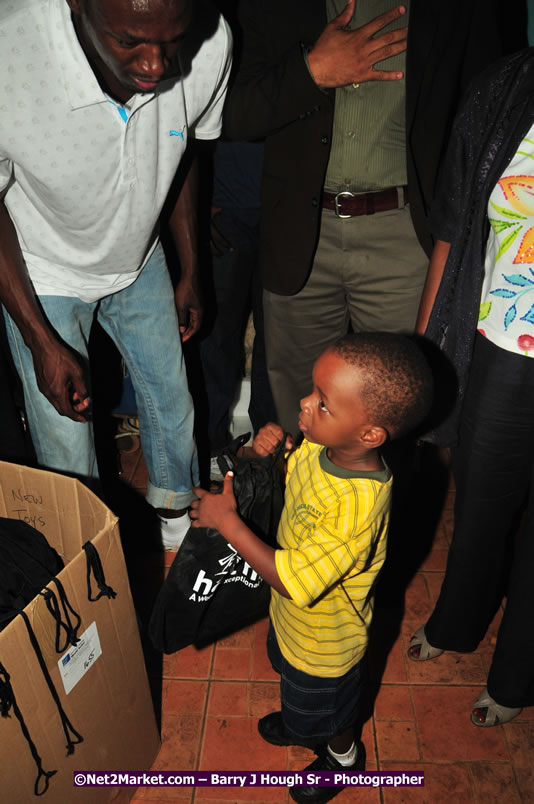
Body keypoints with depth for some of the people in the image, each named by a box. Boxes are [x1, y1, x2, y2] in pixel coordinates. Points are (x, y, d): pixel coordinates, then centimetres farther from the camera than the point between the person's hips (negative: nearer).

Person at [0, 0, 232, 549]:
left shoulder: (210, 44, -25)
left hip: (139, 259, 4)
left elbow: (183, 156, -3)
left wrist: (190, 273, 7)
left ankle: (176, 517, 49)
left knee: (172, 400, 17)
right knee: (67, 449, 6)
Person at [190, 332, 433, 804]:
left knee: (322, 715, 26)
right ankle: (301, 717, 68)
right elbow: (293, 477, 1)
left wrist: (226, 521, -33)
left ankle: (343, 754, 59)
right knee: (287, 669, 36)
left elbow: (292, 581, -37)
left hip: (325, 644, -7)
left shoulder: (357, 506, -44)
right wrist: (274, 446, -21)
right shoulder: (321, 445, -21)